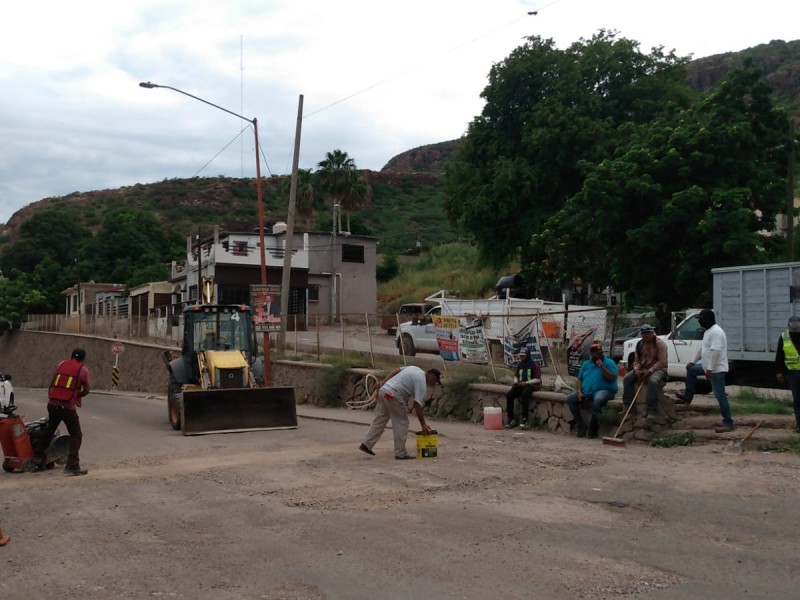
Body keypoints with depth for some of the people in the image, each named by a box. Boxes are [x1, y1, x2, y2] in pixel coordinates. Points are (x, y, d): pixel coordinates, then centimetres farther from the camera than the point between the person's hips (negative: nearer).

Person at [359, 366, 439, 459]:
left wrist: (382, 383, 15)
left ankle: (366, 444, 16)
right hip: (394, 396, -9)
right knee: (401, 424, 0)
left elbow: (396, 370, 18)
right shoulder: (421, 382, -8)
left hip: (383, 390, 9)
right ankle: (400, 453, 5)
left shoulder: (416, 369, 18)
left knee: (379, 420, 15)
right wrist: (423, 425, -10)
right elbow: (417, 405, -13)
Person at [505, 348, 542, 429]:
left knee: (525, 394, -38)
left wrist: (526, 382, -17)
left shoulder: (534, 365, -5)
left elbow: (538, 379, -9)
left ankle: (524, 419, -35)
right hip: (520, 385, 6)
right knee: (509, 395, -19)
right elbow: (516, 375, 25)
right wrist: (516, 381, 1)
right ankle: (511, 420, -14)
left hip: (531, 385, -6)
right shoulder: (519, 364, 14)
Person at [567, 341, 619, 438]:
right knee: (570, 398, -12)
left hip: (603, 390, -6)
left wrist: (601, 366, -16)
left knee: (598, 399, -39)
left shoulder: (609, 362, 1)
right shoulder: (586, 364, 17)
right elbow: (579, 379, 14)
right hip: (586, 392, 6)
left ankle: (592, 429, -25)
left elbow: (612, 378, -14)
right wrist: (579, 392, -4)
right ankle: (580, 426, -10)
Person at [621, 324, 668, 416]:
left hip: (658, 369, -7)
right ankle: (627, 406, -12)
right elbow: (636, 360, 13)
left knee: (653, 381, -39)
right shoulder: (639, 344, 8)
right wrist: (636, 369, -10)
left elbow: (662, 362, -18)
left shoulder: (660, 343, -12)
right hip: (643, 369, 7)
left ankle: (652, 411, -36)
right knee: (627, 379, -14)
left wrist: (650, 371, -25)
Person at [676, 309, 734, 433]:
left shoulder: (715, 332, -21)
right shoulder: (708, 331, 14)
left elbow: (715, 352, -28)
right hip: (709, 367, 11)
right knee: (691, 370, 27)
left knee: (720, 395, -10)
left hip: (717, 369, -11)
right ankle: (688, 397, 36)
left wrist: (710, 369, -29)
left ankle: (728, 423, -8)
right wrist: (693, 361, 27)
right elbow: (702, 348, 24)